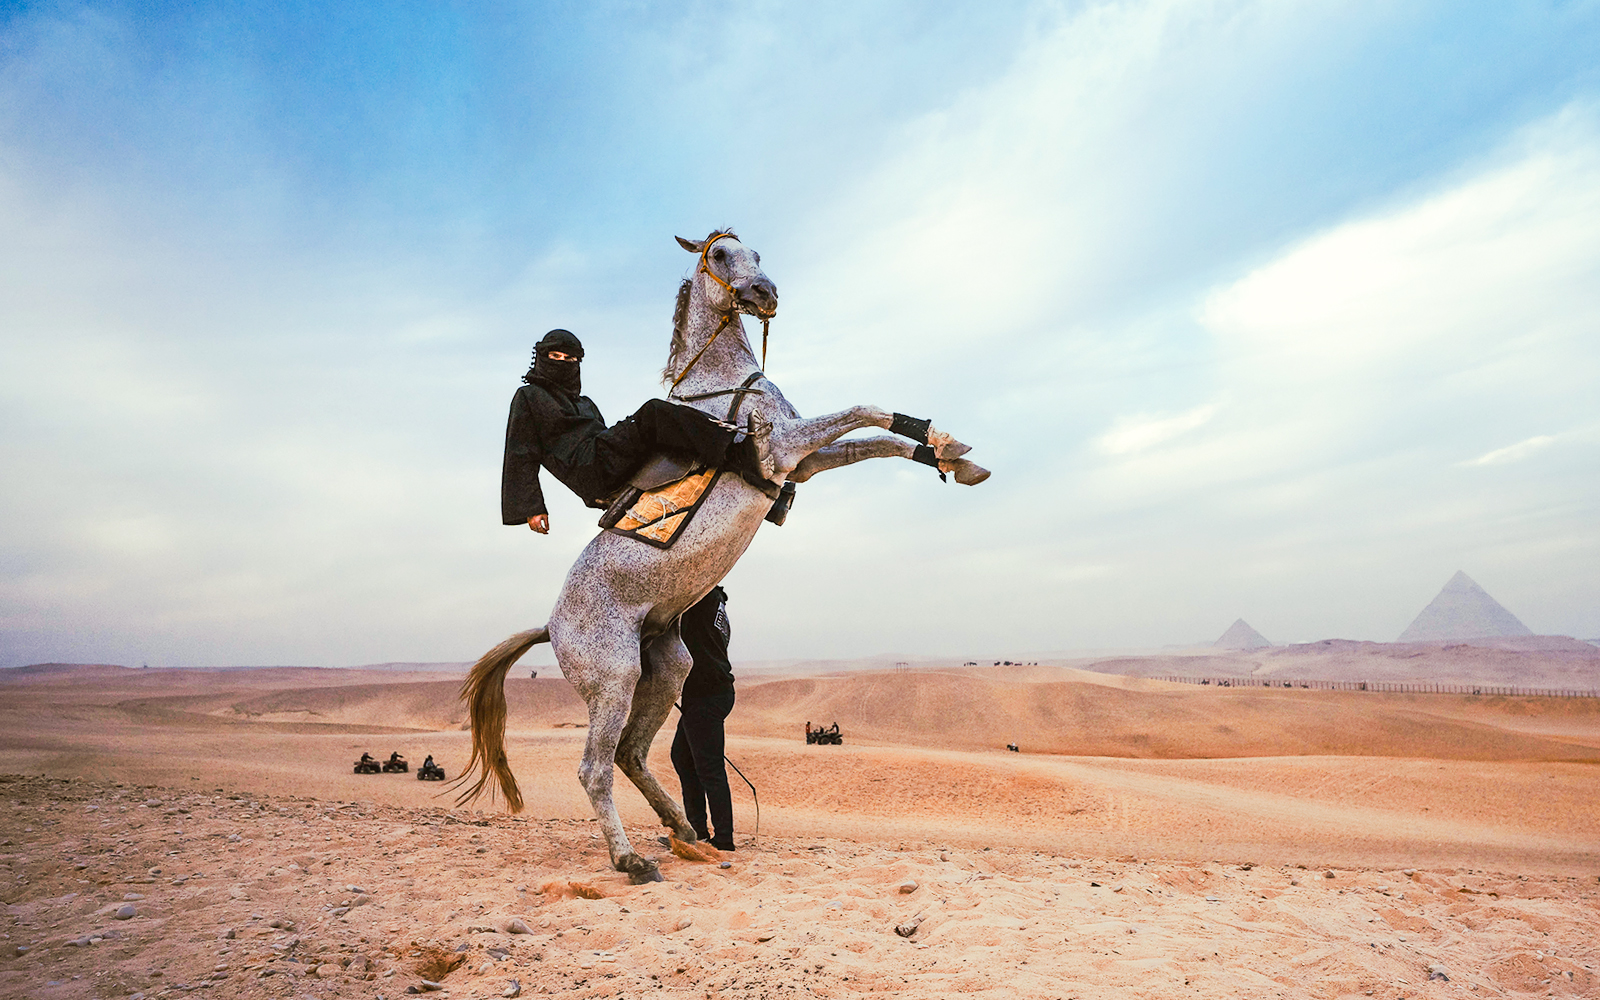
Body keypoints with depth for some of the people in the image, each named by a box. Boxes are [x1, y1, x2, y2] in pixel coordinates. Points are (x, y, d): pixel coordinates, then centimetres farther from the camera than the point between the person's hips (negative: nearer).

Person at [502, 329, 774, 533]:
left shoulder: (586, 403, 37)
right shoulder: (528, 397, 17)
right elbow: (520, 456, 8)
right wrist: (530, 507, -3)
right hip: (588, 469, -8)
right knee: (653, 411, -27)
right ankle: (742, 453, -44)